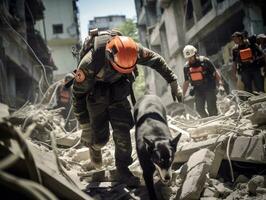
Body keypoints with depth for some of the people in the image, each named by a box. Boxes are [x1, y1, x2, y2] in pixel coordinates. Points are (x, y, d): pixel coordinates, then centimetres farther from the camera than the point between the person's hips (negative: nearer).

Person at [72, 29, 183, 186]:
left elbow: (157, 60, -9)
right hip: (96, 97, -3)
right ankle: (95, 146, 32)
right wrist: (85, 125, -24)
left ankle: (123, 169, 10)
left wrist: (173, 82, -8)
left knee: (123, 132, -7)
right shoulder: (90, 62, -37)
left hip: (118, 94, 3)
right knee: (100, 138, -5)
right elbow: (78, 94, -27)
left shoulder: (131, 49, -26)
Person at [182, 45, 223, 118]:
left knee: (211, 108, -8)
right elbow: (186, 82, 12)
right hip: (198, 89, 4)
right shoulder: (186, 67, 3)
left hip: (209, 87, -4)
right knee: (199, 108, -3)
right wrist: (182, 95, 10)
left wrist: (220, 85, -14)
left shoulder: (204, 61, -9)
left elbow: (215, 73, -5)